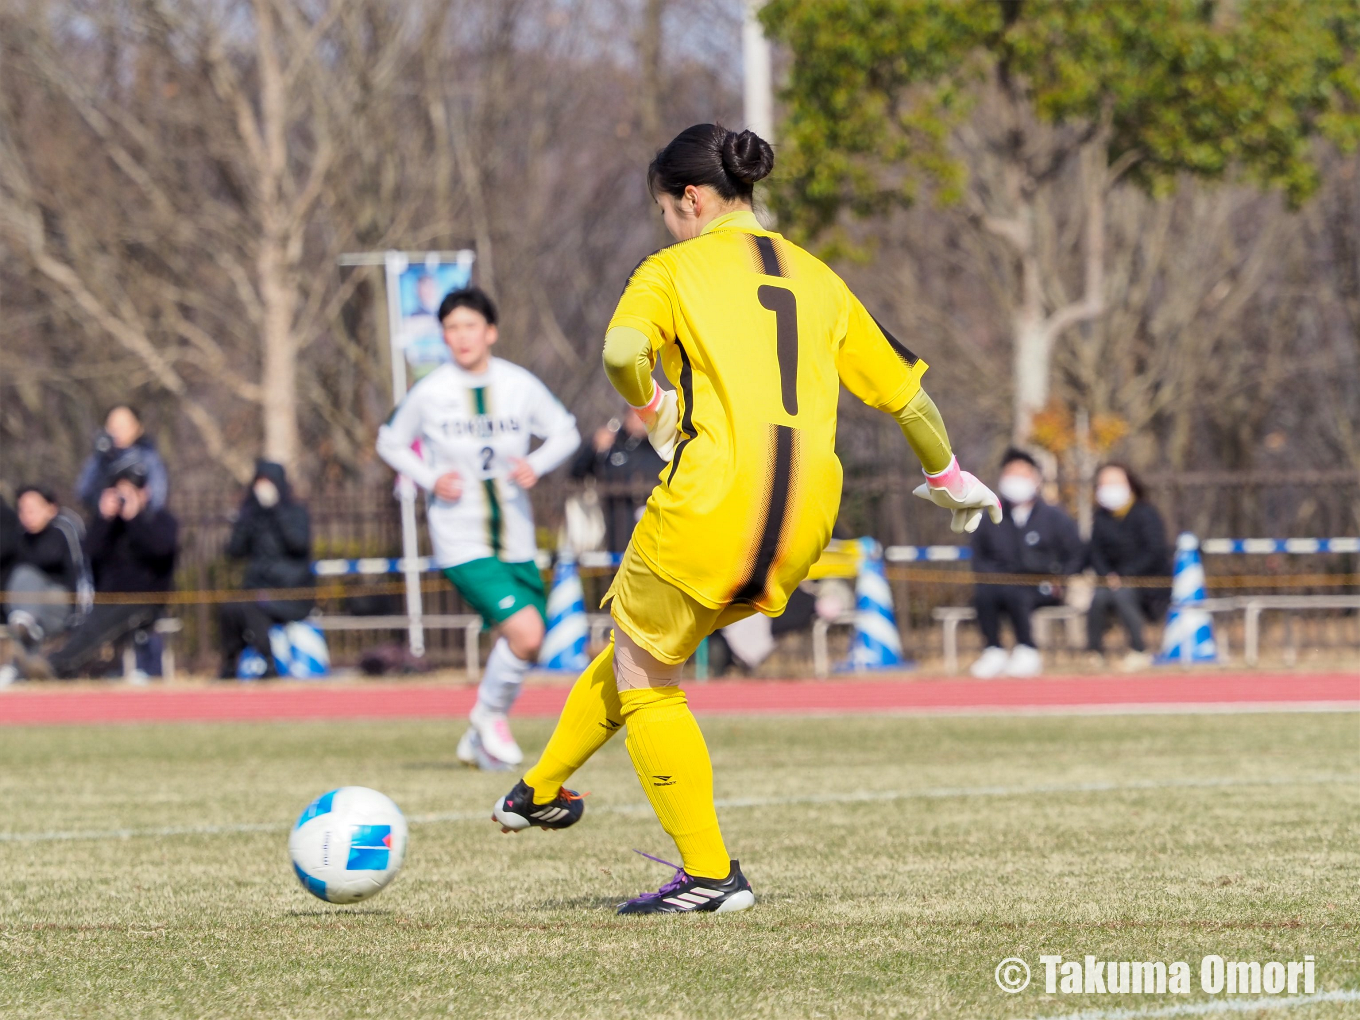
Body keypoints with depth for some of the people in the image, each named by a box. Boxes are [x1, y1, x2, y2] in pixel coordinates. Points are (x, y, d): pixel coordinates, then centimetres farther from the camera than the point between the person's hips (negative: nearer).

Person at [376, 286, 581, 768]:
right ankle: (490, 714, 6)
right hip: (461, 543, -5)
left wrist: (537, 464, -10)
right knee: (525, 632, -21)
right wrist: (430, 480, -10)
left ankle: (479, 739, 35)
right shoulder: (429, 393, -8)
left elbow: (565, 432, 11)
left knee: (523, 646, 12)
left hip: (516, 541, 5)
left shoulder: (521, 385, -2)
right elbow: (390, 442, 7)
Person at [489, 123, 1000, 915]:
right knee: (644, 640, 25)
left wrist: (650, 408, 3)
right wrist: (949, 477, 36)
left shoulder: (676, 270, 2)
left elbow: (622, 350, -19)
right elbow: (904, 391, 20)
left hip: (713, 498, -6)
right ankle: (542, 790, 33)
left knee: (644, 673, 10)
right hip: (802, 524, 6)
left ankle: (710, 873, 4)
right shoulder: (815, 278, 18)